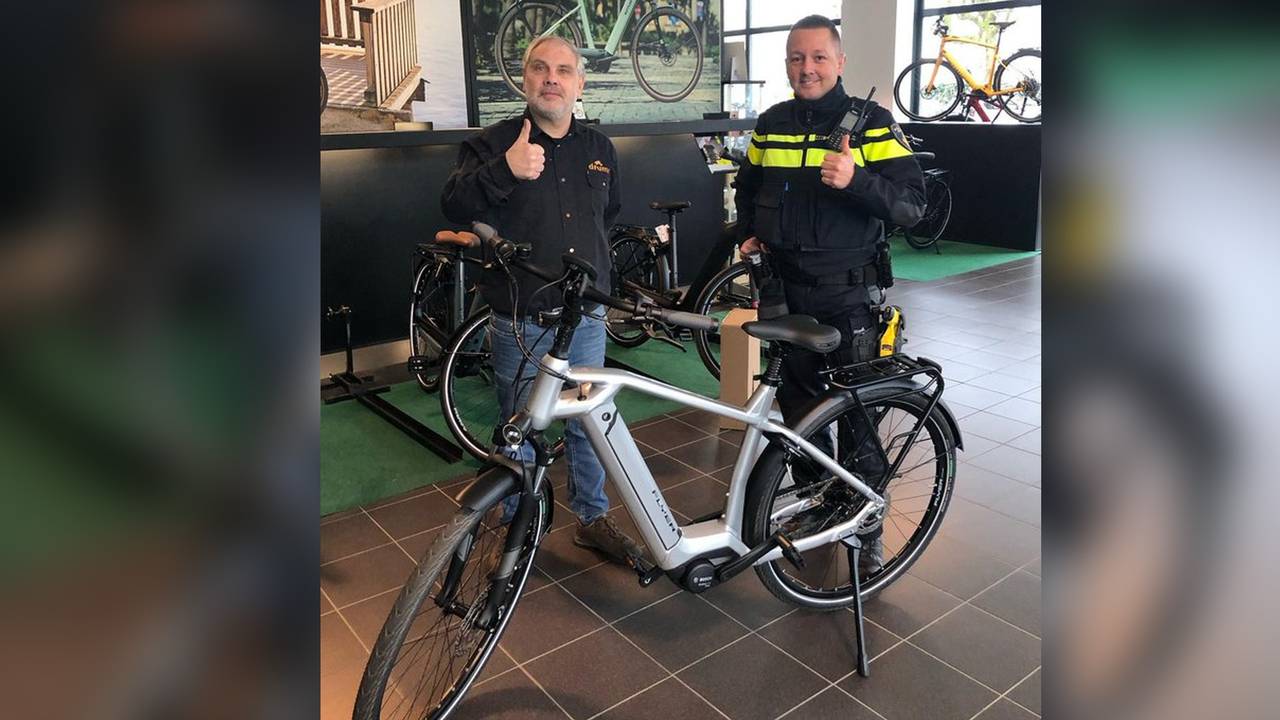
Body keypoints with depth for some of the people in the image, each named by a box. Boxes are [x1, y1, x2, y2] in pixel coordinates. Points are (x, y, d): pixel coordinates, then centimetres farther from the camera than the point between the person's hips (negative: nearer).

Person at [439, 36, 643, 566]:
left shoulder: (599, 149, 9)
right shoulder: (493, 142, -5)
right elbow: (455, 207, -21)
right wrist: (504, 170, -37)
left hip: (585, 319, 4)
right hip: (520, 323, -3)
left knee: (589, 423, 14)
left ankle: (592, 518, 32)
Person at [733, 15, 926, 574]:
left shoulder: (871, 124, -6)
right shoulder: (771, 124, 8)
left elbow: (912, 204, -14)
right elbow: (748, 185, 25)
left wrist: (856, 180, -31)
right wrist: (747, 234, 8)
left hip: (846, 296, -4)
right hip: (785, 290, 5)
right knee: (796, 402, 15)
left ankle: (867, 525, 17)